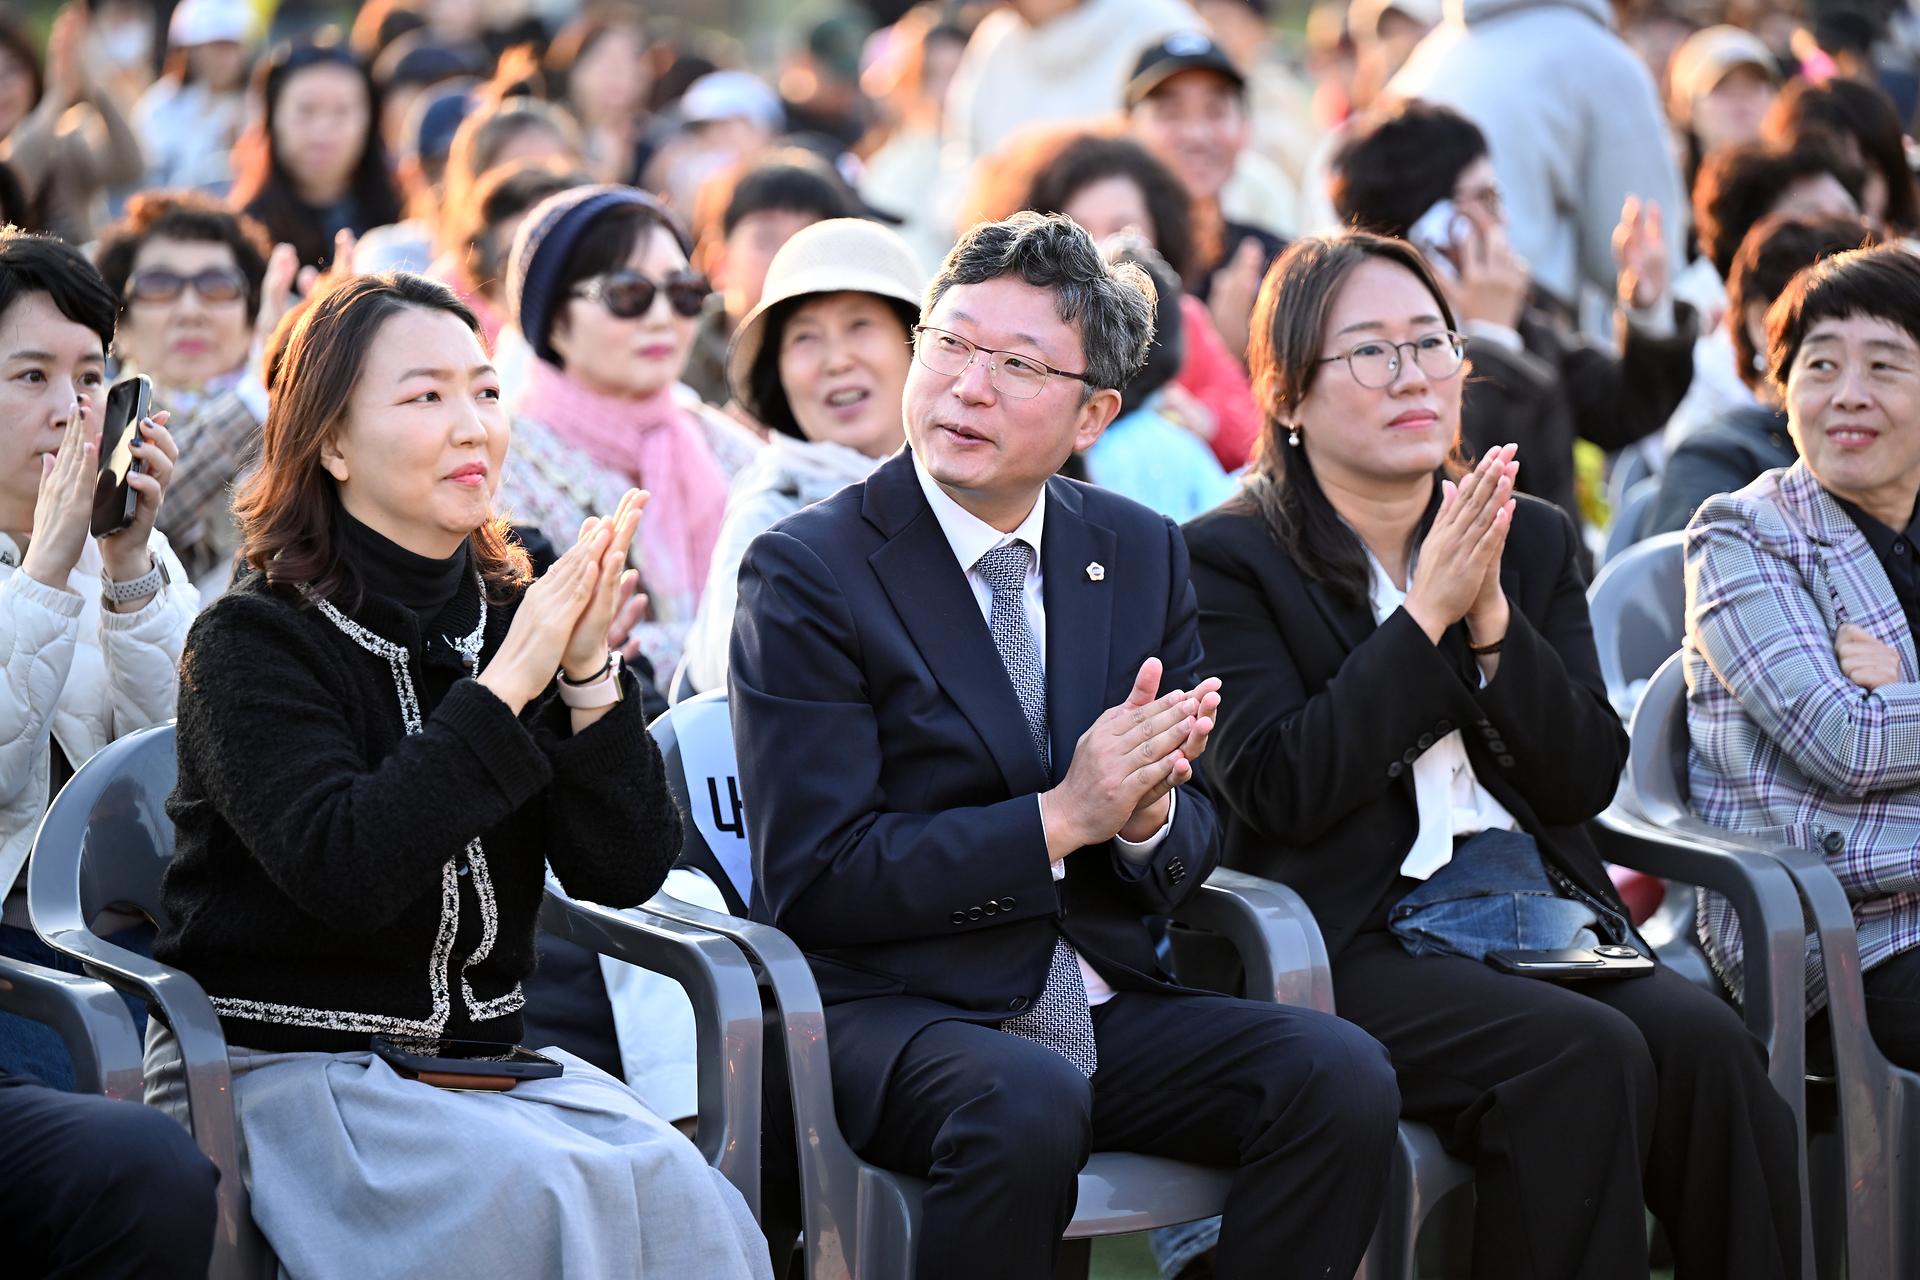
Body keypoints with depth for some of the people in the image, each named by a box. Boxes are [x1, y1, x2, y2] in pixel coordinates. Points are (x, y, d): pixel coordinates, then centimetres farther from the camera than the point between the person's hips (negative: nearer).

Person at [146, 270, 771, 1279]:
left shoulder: (519, 620, 7)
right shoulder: (254, 642, -8)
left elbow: (626, 875, -1)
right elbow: (344, 873, -25)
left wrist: (590, 676, -14)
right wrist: (507, 685, -24)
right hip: (286, 1070, -5)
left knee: (680, 1194, -24)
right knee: (544, 1196, -31)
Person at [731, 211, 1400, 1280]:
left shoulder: (1145, 553, 11)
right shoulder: (808, 571, -5)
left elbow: (1195, 845, 14)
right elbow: (814, 878, -12)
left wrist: (1148, 812, -11)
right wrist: (1061, 817, -18)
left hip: (1102, 1008, 5)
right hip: (892, 1010, -5)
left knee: (1343, 1076, -21)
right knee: (1026, 1109, -37)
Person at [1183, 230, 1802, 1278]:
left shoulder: (1535, 541, 16)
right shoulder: (1227, 559, 1)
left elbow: (1587, 781, 7)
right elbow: (1282, 788, -12)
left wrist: (1492, 616, -7)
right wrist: (1427, 612, -13)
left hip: (1544, 916, 5)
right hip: (1358, 944, -5)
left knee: (1706, 1043, -26)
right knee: (1584, 1054, -31)